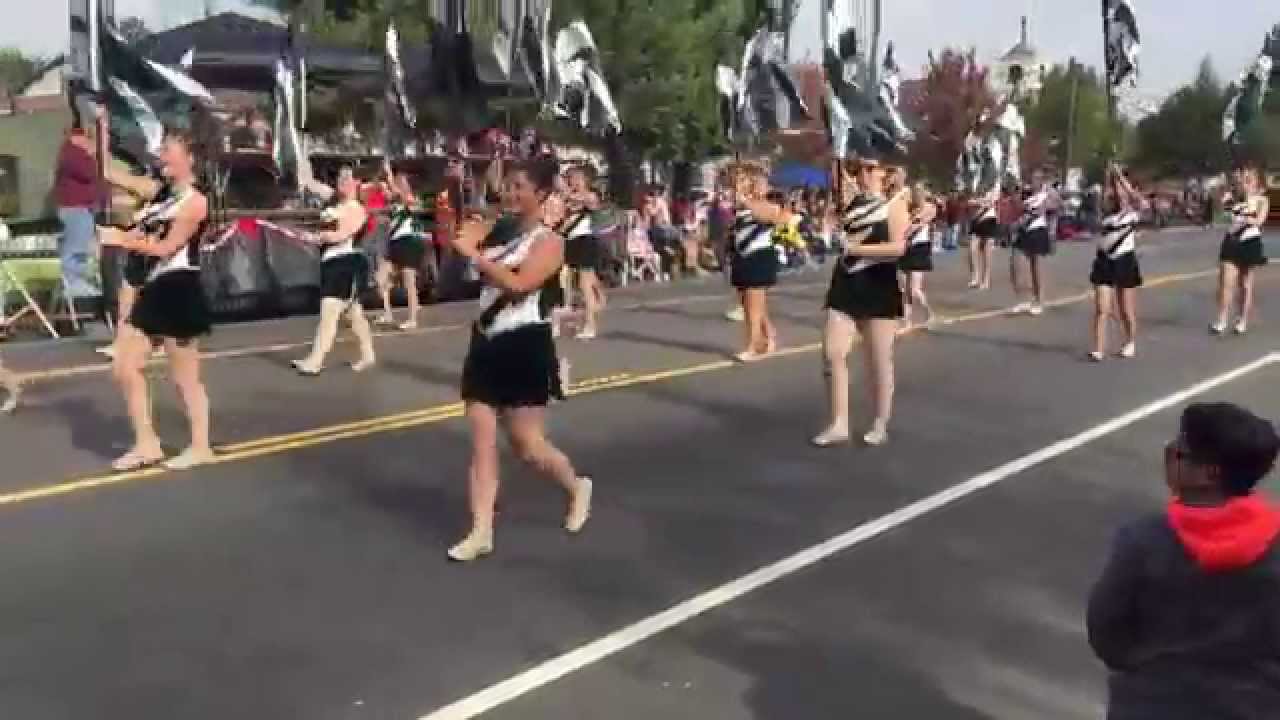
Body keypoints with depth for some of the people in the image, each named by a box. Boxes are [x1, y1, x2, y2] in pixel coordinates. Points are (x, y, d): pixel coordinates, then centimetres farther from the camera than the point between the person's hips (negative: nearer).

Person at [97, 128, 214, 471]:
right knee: (124, 368, 8)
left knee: (185, 377, 1)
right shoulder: (159, 190, 13)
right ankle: (147, 445, 18)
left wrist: (122, 239, -15)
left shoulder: (195, 202, -12)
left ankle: (201, 447, 15)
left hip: (179, 293, -9)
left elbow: (165, 248, -16)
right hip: (153, 292, 9)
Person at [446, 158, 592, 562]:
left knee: (527, 445, 2)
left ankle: (577, 488, 31)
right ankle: (481, 532, 11)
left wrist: (474, 254, -23)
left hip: (524, 348, -6)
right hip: (487, 345, 6)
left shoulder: (548, 242, -9)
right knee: (482, 443, 4)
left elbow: (519, 284, -25)